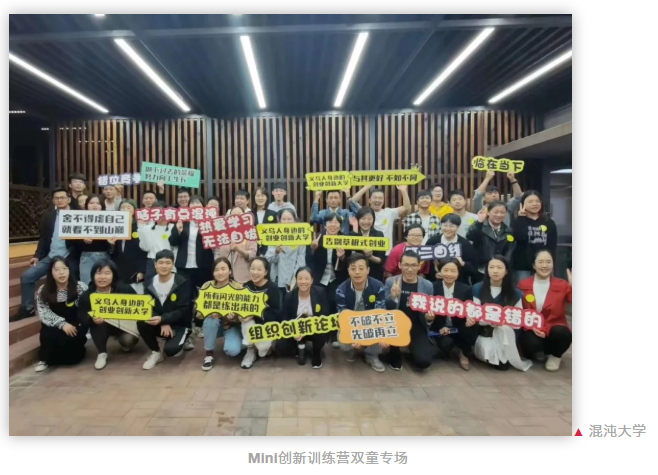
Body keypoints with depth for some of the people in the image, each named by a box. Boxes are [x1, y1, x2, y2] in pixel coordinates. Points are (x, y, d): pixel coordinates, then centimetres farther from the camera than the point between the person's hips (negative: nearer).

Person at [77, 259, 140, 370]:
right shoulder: (86, 295, -17)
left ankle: (124, 342, 17)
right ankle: (102, 353, -10)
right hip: (101, 325, 1)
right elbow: (82, 316, -17)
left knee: (128, 340, -26)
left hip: (124, 323, -1)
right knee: (96, 325, -32)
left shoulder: (124, 289, -21)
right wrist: (92, 319, -37)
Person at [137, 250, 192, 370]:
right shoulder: (150, 283, -2)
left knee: (170, 349, -28)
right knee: (141, 323, -25)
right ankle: (156, 353, -2)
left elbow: (182, 311, -19)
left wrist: (162, 319, -35)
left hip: (179, 324, -4)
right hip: (160, 323, 4)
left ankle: (179, 341, 10)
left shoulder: (181, 283, -15)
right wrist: (163, 324, -23)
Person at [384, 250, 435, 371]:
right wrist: (392, 297, -25)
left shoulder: (427, 285, 0)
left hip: (417, 327, 0)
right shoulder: (390, 282, -2)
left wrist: (429, 317, -14)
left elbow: (431, 310, 9)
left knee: (423, 361, -18)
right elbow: (383, 308, -6)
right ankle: (395, 356, -1)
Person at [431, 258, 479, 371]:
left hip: (459, 327, 2)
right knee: (445, 342, -31)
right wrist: (440, 327, -20)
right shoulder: (433, 287, -8)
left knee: (471, 329, -29)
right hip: (440, 327, -2)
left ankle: (465, 353, 4)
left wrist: (470, 319, -25)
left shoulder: (466, 289, -2)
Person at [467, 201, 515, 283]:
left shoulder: (508, 231, 9)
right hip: (480, 272, -3)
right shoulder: (480, 227, -3)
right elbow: (470, 237, -23)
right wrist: (479, 222, -32)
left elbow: (509, 253, 6)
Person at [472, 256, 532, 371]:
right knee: (488, 350, -32)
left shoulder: (514, 292, -4)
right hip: (485, 333, -1)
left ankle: (504, 358, -9)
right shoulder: (478, 289, -7)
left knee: (504, 327, -33)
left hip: (506, 333, 2)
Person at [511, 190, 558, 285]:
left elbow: (553, 245, 6)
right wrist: (521, 217, -13)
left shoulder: (549, 222, 9)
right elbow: (520, 237, -20)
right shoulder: (519, 222, 2)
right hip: (523, 266, -3)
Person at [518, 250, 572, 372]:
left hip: (554, 329, 1)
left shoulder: (562, 285, 0)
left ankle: (555, 355, 4)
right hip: (531, 330, -1)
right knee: (531, 343, -34)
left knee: (562, 333, -34)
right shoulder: (523, 285, -1)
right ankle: (538, 351, 9)